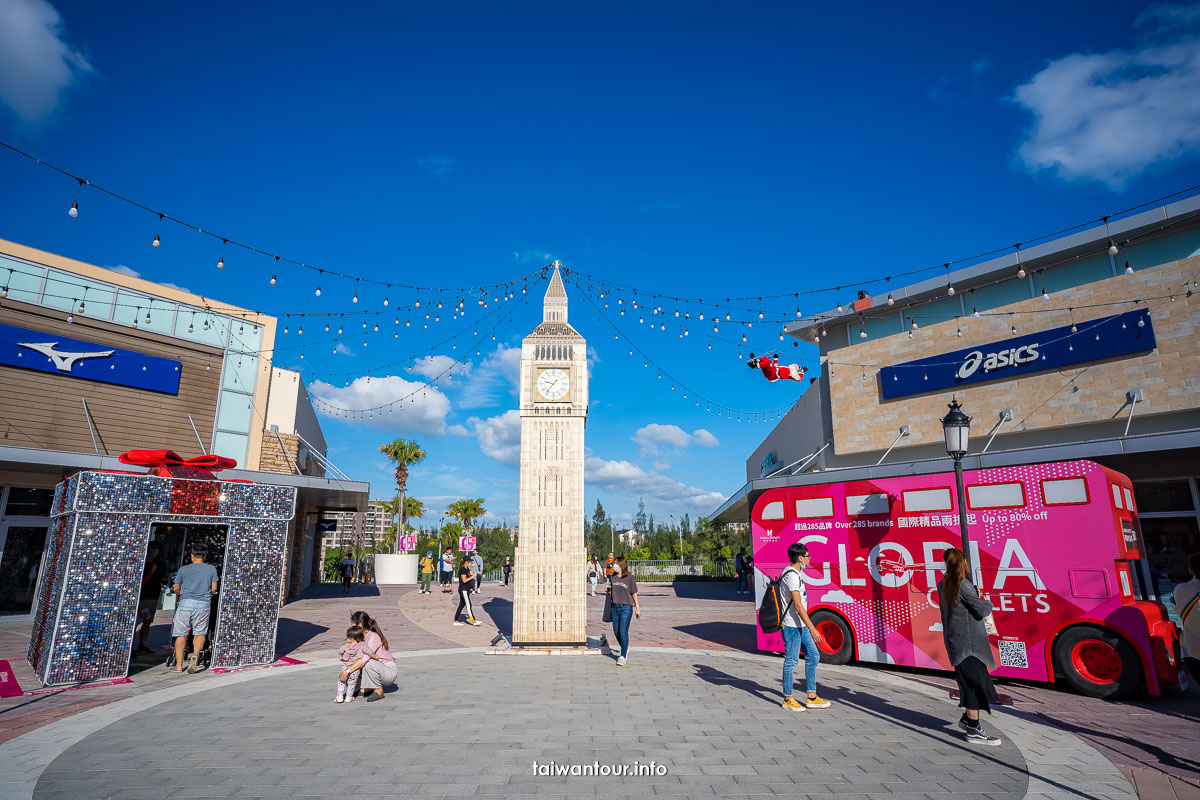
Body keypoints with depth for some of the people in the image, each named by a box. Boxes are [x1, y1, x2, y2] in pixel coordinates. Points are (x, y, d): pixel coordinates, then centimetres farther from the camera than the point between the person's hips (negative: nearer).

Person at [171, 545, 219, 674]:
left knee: (181, 634, 8)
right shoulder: (211, 569, 9)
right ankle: (195, 654, -15)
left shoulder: (183, 569, 7)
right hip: (204, 604, 0)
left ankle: (179, 665, 10)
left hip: (186, 602, 0)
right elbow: (214, 589, 8)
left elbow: (176, 588, 13)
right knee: (200, 633, 11)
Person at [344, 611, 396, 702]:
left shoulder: (374, 636, -21)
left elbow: (364, 659, -31)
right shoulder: (361, 637, 4)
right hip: (376, 668, 8)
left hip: (389, 671, -8)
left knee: (368, 663, -35)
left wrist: (347, 671, -31)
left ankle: (379, 691, -13)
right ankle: (367, 688, 11)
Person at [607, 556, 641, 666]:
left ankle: (623, 656, 3)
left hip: (626, 607, -5)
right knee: (616, 632, 11)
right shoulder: (612, 578, 8)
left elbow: (634, 593, -1)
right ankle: (625, 649, 35)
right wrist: (608, 590, -4)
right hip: (615, 607, 5)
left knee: (623, 632, -9)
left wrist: (637, 608, 1)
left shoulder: (629, 577, -5)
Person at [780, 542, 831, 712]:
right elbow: (797, 605, -23)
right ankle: (787, 699, 11)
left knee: (813, 656, 13)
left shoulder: (795, 573, 14)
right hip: (792, 625, -10)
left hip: (800, 625, 10)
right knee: (791, 660, -1)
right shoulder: (792, 575, -19)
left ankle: (811, 697, 20)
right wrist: (812, 628, -23)